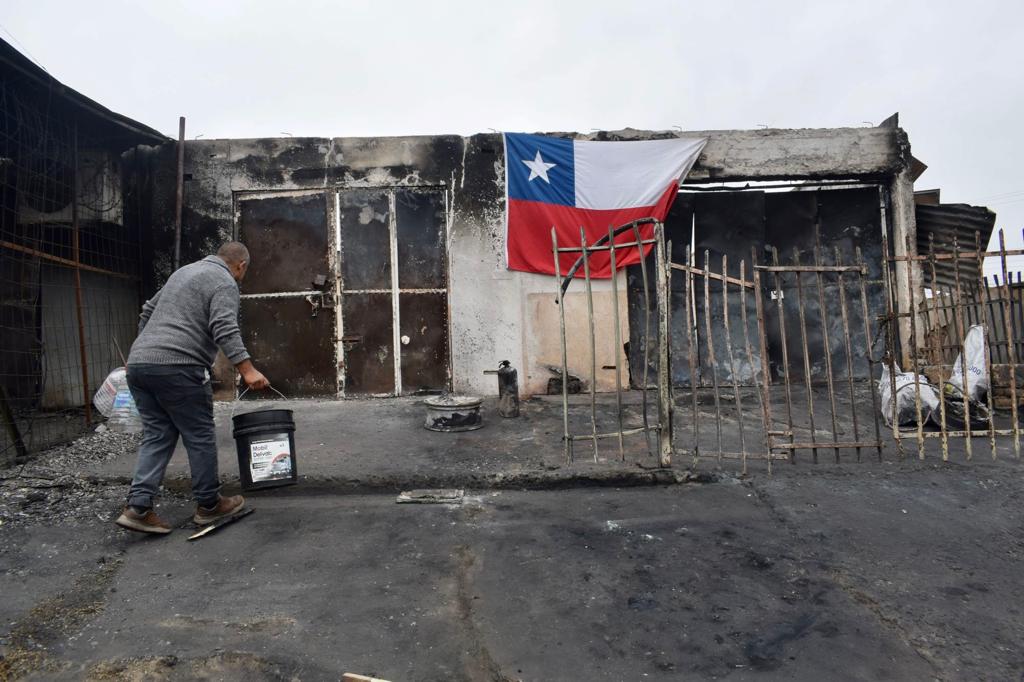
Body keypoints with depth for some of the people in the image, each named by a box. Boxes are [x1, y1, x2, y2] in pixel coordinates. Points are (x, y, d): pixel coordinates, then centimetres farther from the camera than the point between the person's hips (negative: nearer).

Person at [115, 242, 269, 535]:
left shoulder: (184, 271, 25)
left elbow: (147, 311, 30)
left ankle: (138, 507, 4)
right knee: (200, 437, 3)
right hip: (177, 368, -9)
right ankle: (208, 505, 14)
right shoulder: (224, 282, -3)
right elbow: (225, 329, -18)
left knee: (157, 436, 12)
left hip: (138, 362, 9)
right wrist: (247, 370, -24)